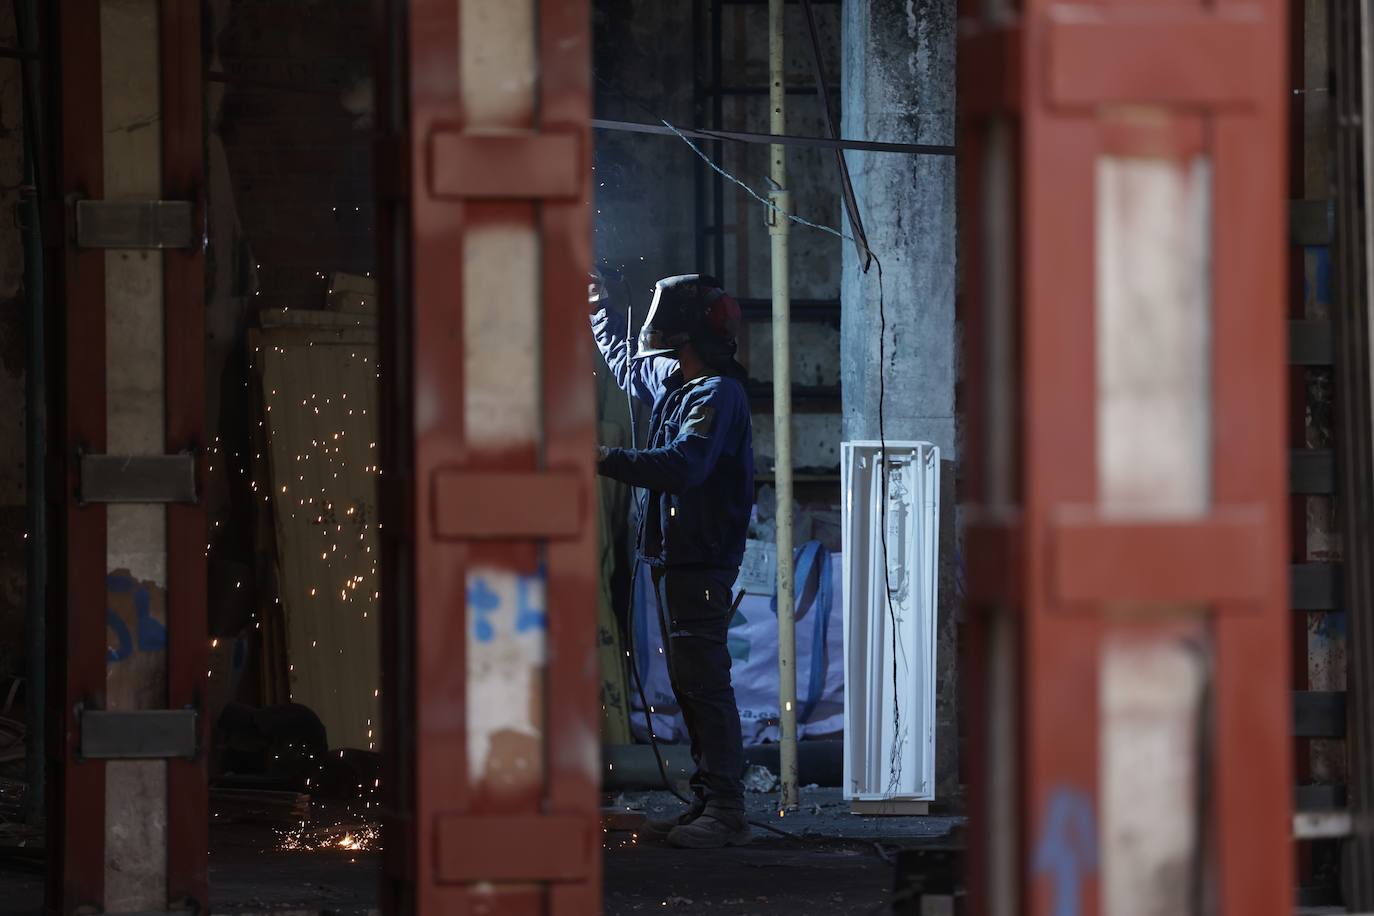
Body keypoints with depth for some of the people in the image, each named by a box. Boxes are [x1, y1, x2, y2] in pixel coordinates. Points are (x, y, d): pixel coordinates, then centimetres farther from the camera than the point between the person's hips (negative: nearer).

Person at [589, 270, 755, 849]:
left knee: (704, 684, -12)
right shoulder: (670, 380, 13)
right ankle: (707, 803, 14)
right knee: (688, 686, 10)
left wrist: (608, 462, -37)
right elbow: (626, 363, 38)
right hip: (672, 560, 10)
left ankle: (726, 812, -13)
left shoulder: (718, 394, -16)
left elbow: (683, 465, -32)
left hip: (702, 563, -10)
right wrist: (598, 309, 42)